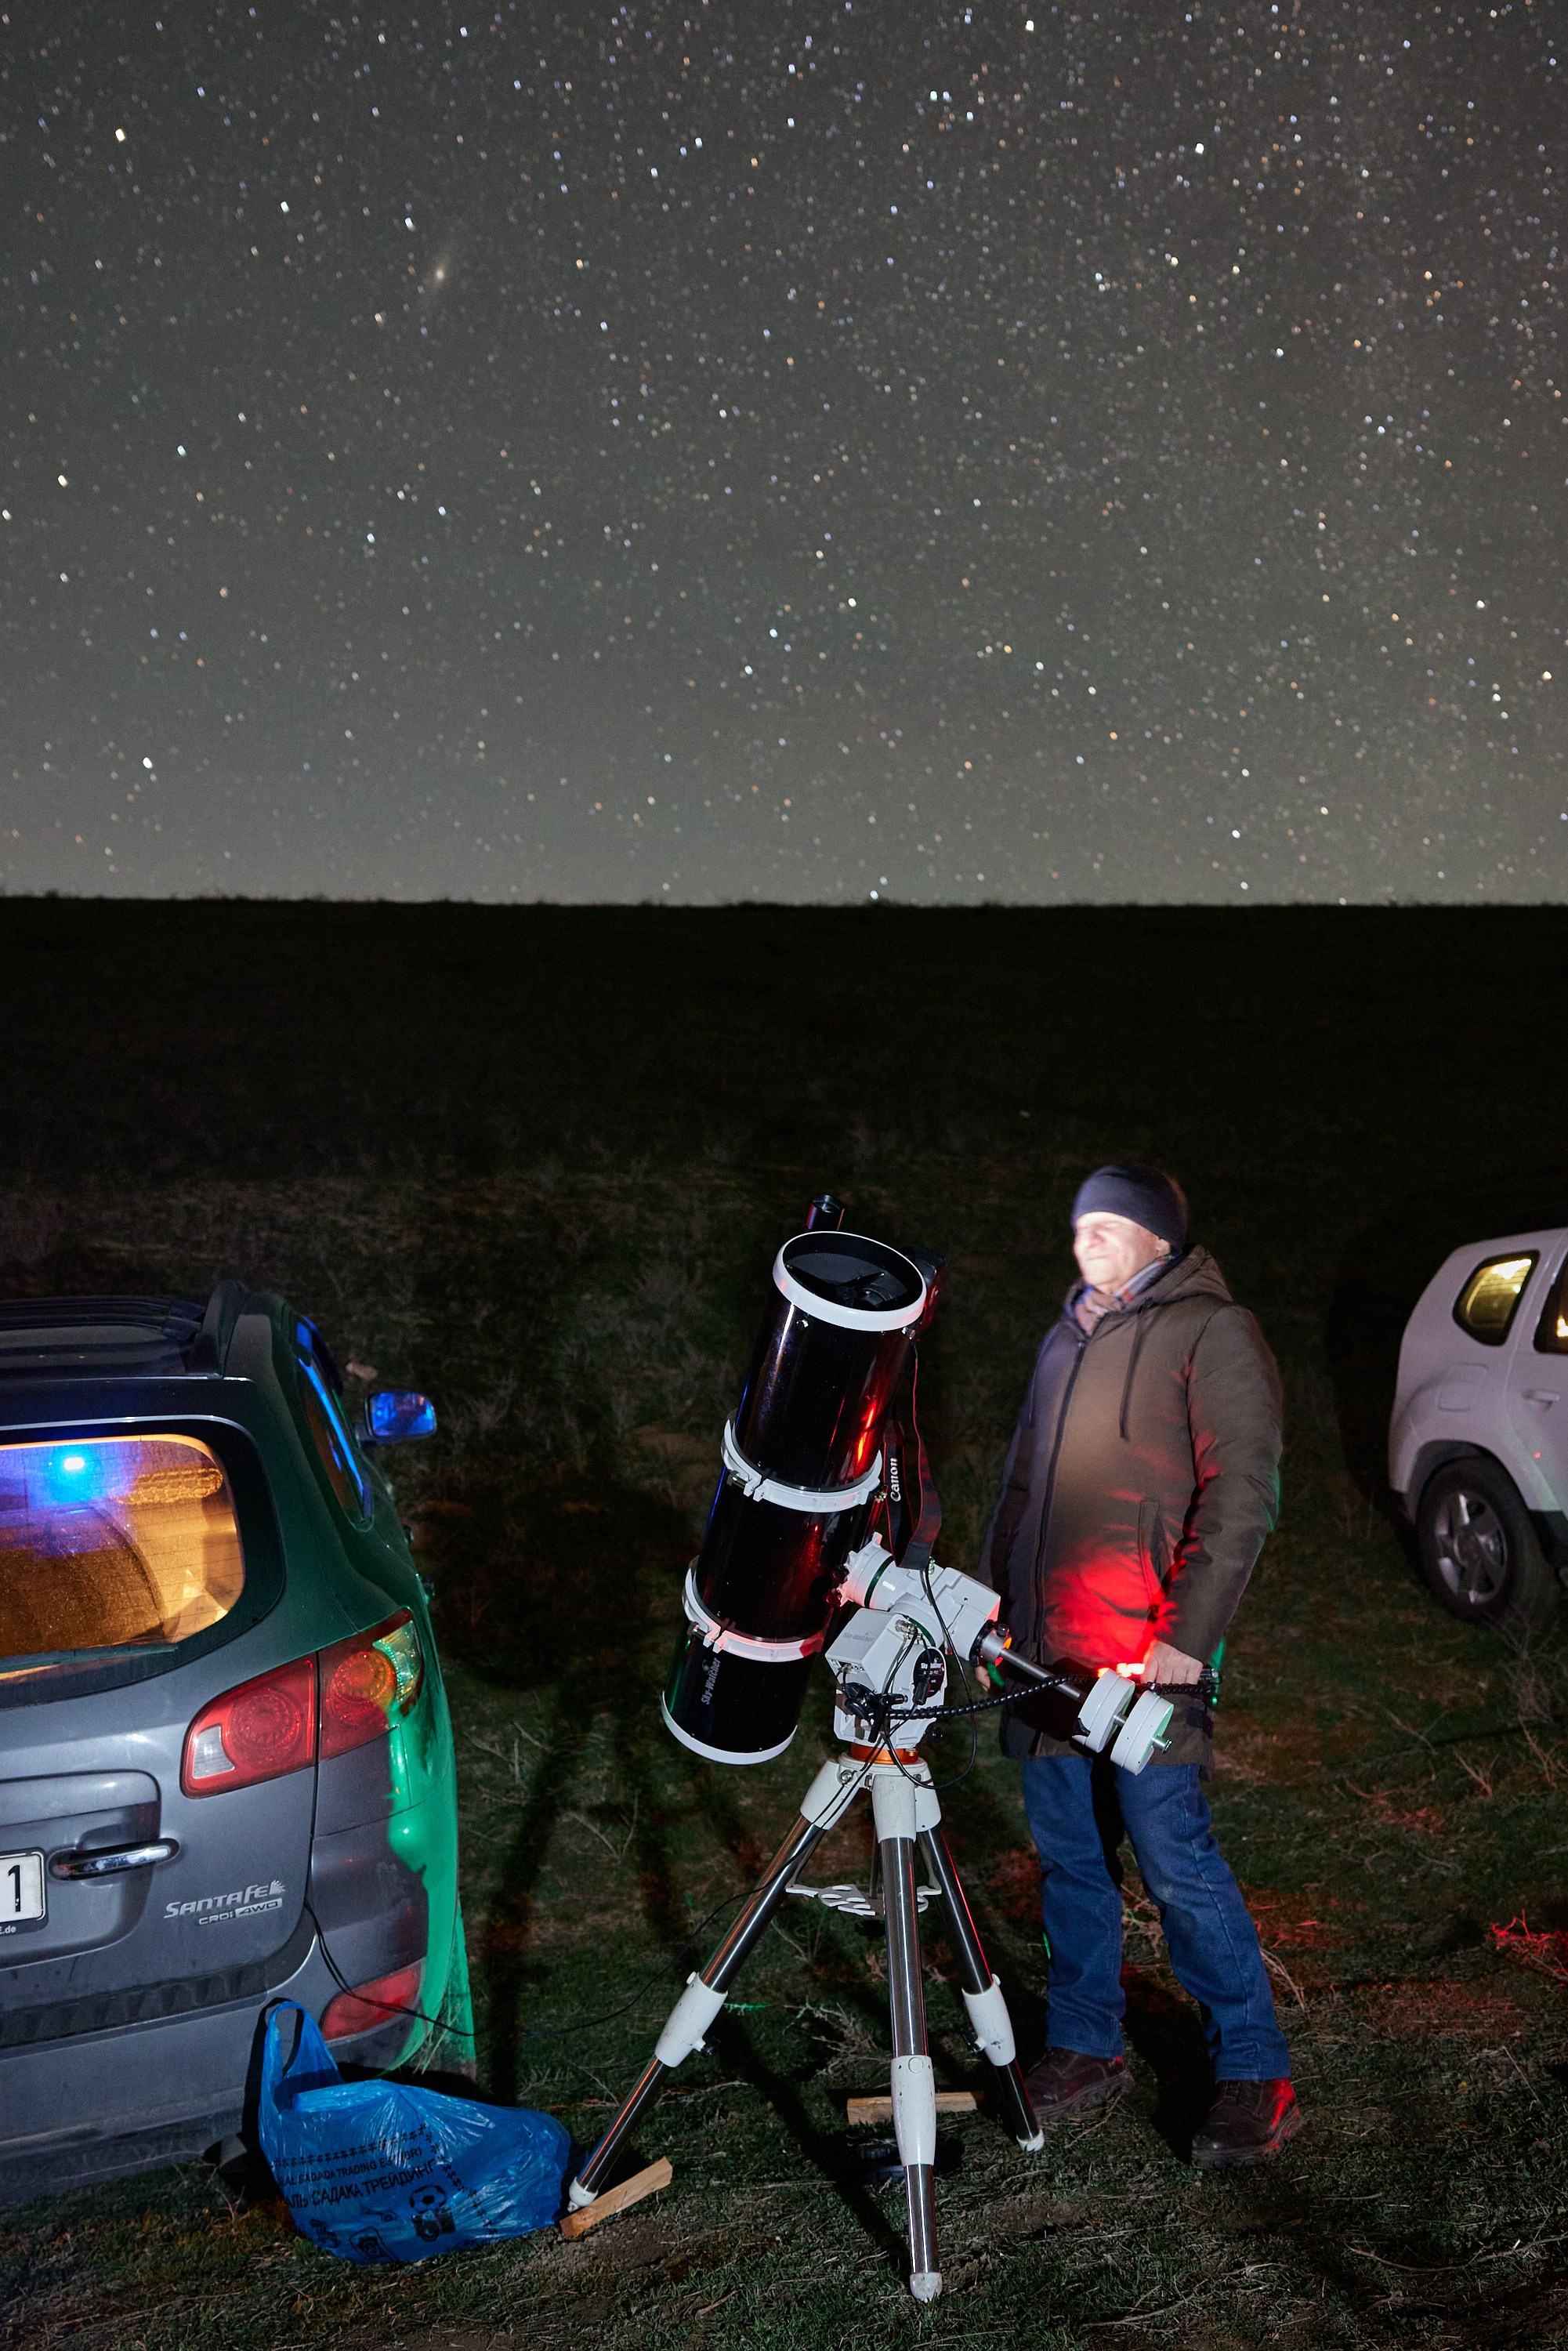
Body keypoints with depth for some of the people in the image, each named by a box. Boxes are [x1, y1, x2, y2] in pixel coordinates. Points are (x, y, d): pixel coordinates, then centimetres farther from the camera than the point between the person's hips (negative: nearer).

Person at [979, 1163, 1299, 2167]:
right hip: (1047, 1651, 7)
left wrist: (1188, 1634, -19)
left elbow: (1242, 1498, -14)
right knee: (1070, 1857, 13)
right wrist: (997, 1606, 20)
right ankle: (1088, 2048, 27)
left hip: (1147, 1657, -7)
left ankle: (1258, 2075, 7)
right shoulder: (1067, 1339, 17)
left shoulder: (1211, 1334, -7)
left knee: (1175, 1861, -6)